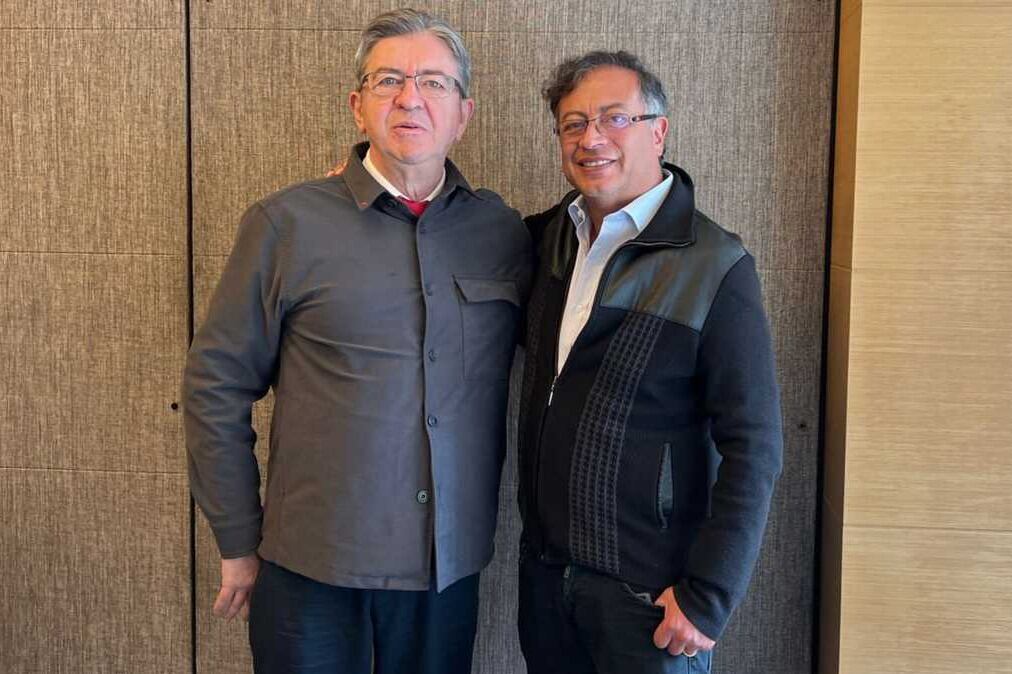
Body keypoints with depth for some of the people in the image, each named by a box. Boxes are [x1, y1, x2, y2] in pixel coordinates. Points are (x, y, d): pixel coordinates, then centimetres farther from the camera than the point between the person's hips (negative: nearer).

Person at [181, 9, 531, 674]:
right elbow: (215, 385, -2)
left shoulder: (505, 233, 1)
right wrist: (239, 544, 0)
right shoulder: (286, 223, -6)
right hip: (313, 568, -2)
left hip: (451, 568, 3)